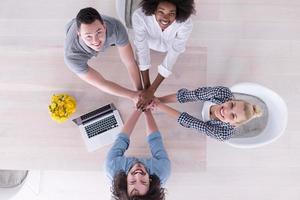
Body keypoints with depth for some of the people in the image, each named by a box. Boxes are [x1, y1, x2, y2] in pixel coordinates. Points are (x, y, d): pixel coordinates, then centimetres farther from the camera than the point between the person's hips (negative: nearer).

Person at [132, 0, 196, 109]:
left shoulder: (185, 24, -42)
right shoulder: (139, 16, -43)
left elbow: (172, 55, -39)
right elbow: (142, 50, -36)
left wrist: (151, 90, -40)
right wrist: (146, 86, -37)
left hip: (171, 43, 0)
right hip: (150, 39, 0)